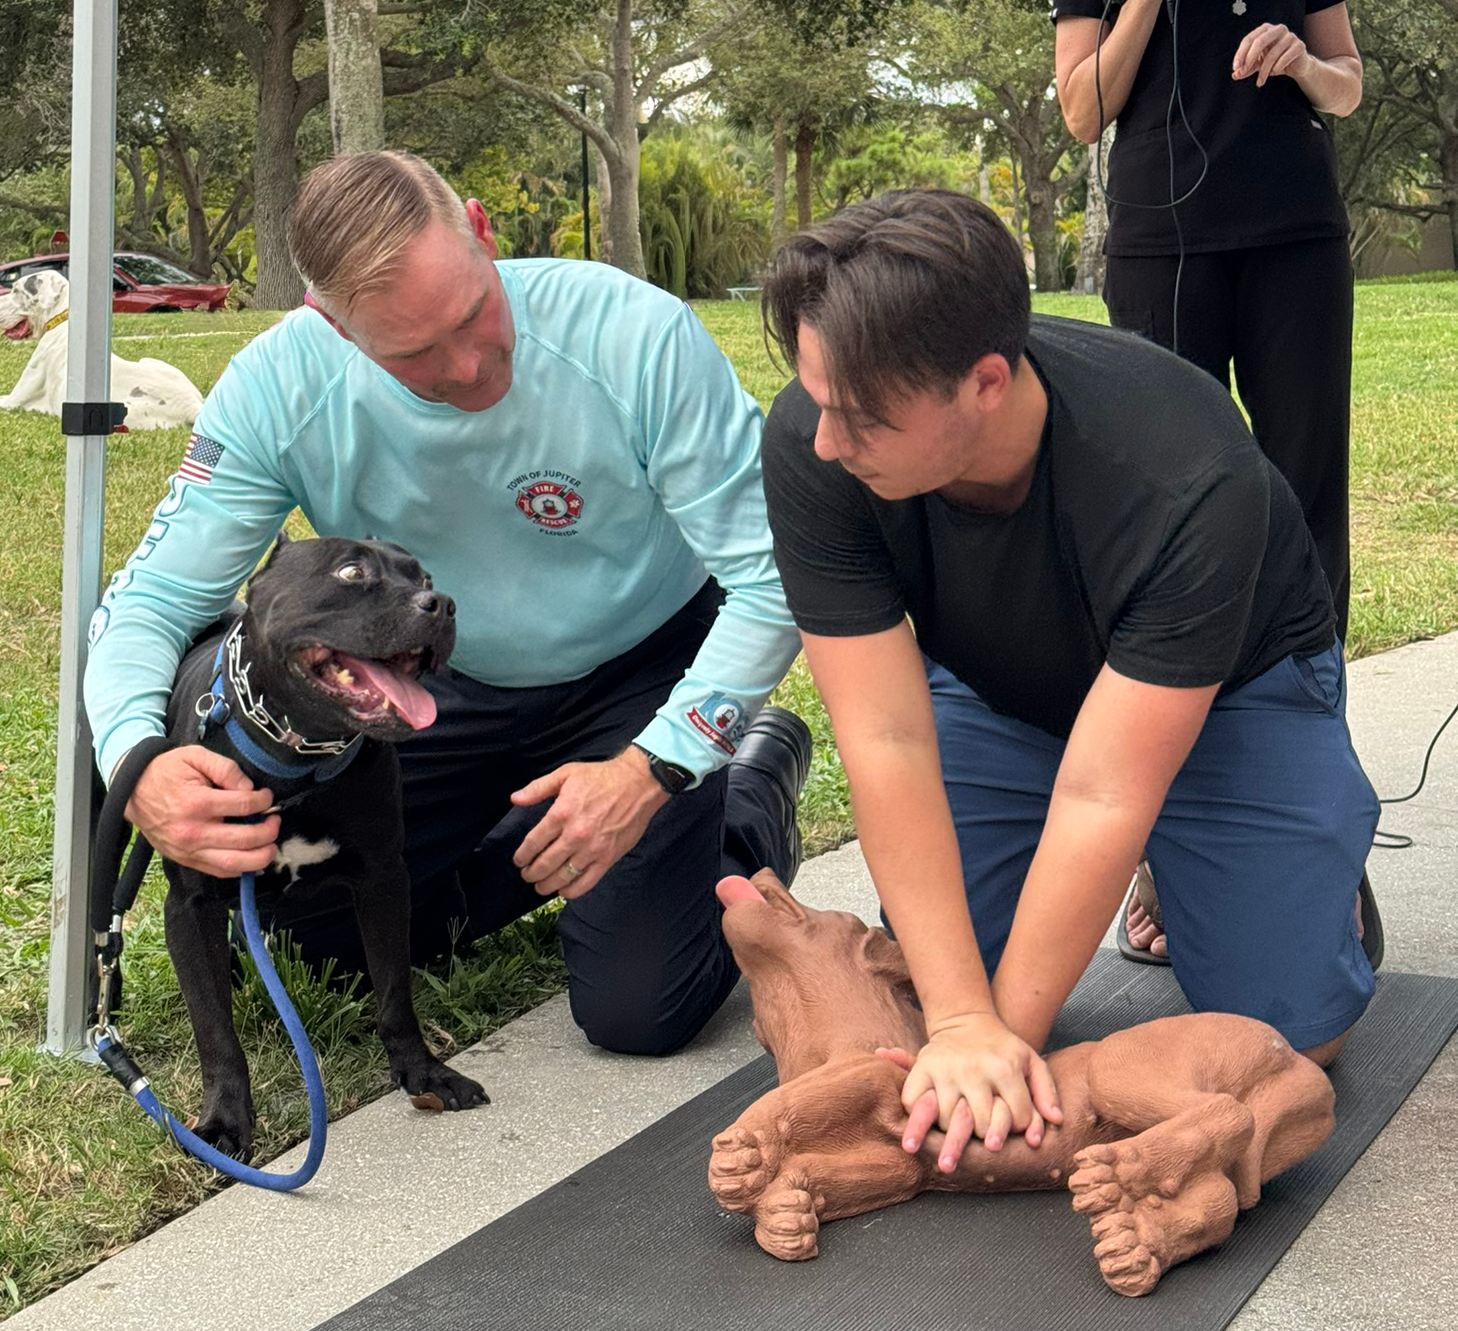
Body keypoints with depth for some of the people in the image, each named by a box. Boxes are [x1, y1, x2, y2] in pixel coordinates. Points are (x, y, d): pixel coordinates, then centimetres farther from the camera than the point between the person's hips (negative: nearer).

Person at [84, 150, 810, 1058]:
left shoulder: (638, 336, -32)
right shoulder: (280, 388, -24)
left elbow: (773, 579, -27)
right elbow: (153, 600, -19)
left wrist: (652, 770, -38)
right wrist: (136, 763, -42)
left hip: (644, 672, -3)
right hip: (452, 689, 4)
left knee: (639, 1012, -11)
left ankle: (751, 798, 18)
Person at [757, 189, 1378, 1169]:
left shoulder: (1189, 481, -41)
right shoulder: (809, 445, -32)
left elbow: (1102, 797, -37)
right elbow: (887, 739, -31)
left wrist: (1006, 1030, -34)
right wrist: (962, 1023, -34)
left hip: (1228, 685, -3)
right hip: (997, 684, 3)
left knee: (1292, 1030, -12)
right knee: (919, 993, -5)